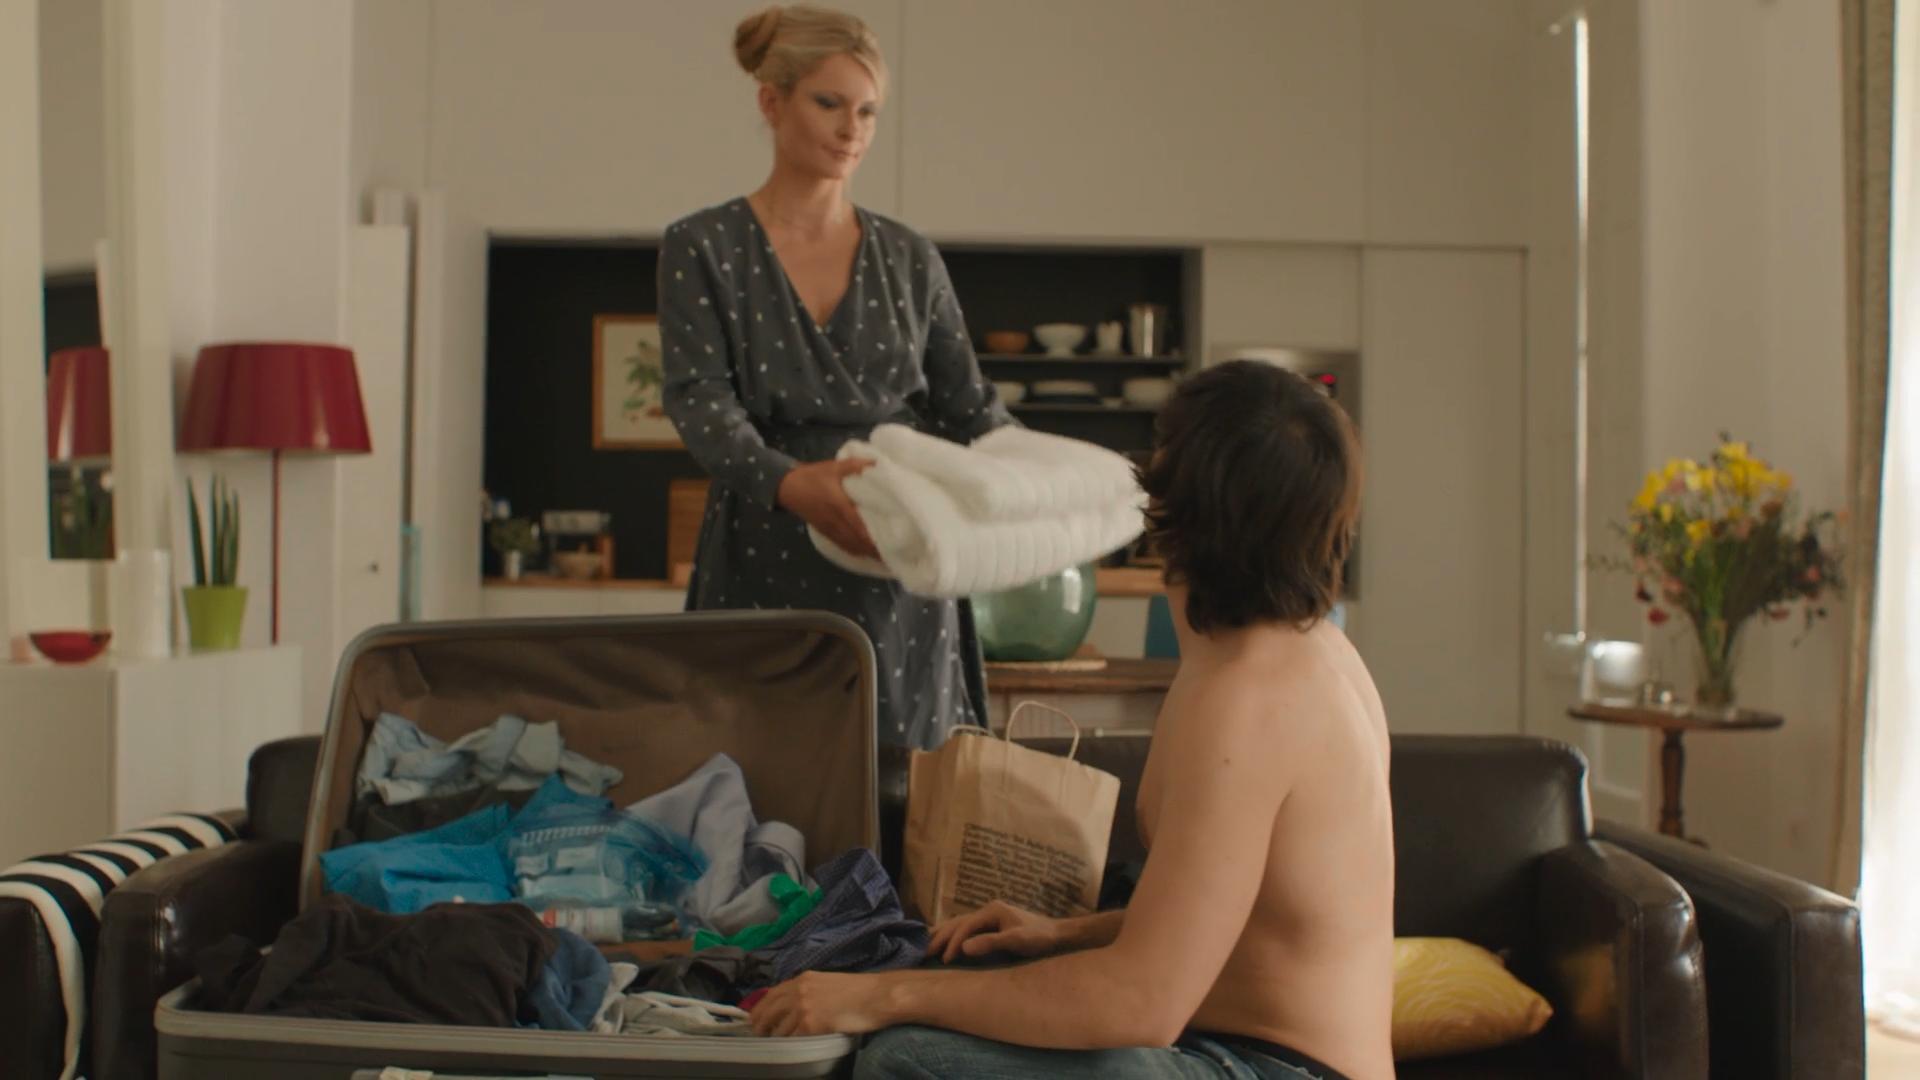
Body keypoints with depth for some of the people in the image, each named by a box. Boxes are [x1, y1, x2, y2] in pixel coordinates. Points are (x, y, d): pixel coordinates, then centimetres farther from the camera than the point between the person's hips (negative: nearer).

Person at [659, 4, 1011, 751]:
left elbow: (969, 405, 9)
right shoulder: (701, 248, -1)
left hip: (902, 584, 3)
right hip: (766, 577, -3)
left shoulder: (909, 257, 10)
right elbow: (701, 406, -13)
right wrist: (792, 483, -32)